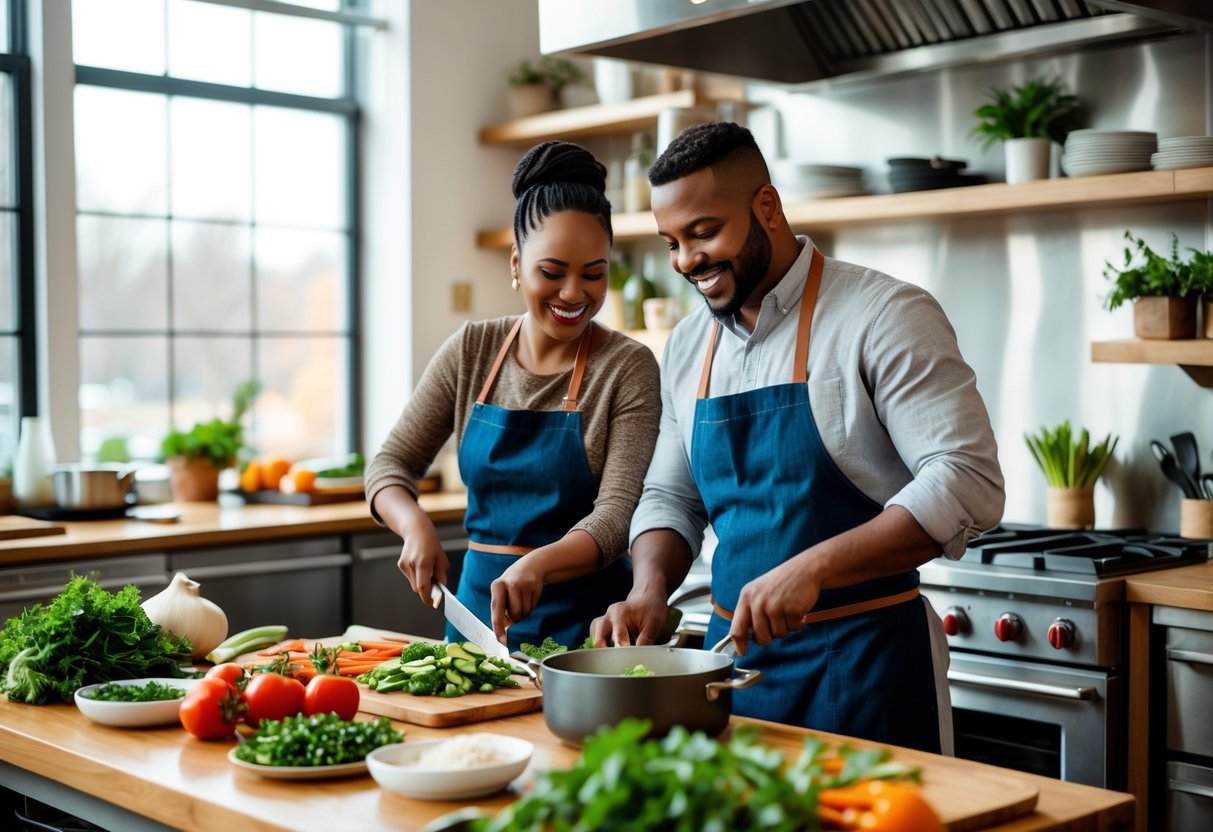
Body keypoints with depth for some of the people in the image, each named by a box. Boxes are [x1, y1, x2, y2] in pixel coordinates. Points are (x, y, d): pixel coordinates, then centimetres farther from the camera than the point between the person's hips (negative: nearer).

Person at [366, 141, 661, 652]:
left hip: (583, 620, -3)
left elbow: (615, 516, -17)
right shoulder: (471, 351, 1)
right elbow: (391, 463, 3)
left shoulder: (628, 368, -10)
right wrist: (415, 526, -19)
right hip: (478, 601, 3)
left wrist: (537, 566, -35)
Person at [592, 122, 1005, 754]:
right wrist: (651, 589, -4)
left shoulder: (885, 317, -12)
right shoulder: (687, 347, 8)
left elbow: (967, 484, -20)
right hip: (733, 648, 6)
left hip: (862, 659, -5)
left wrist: (814, 567, -28)